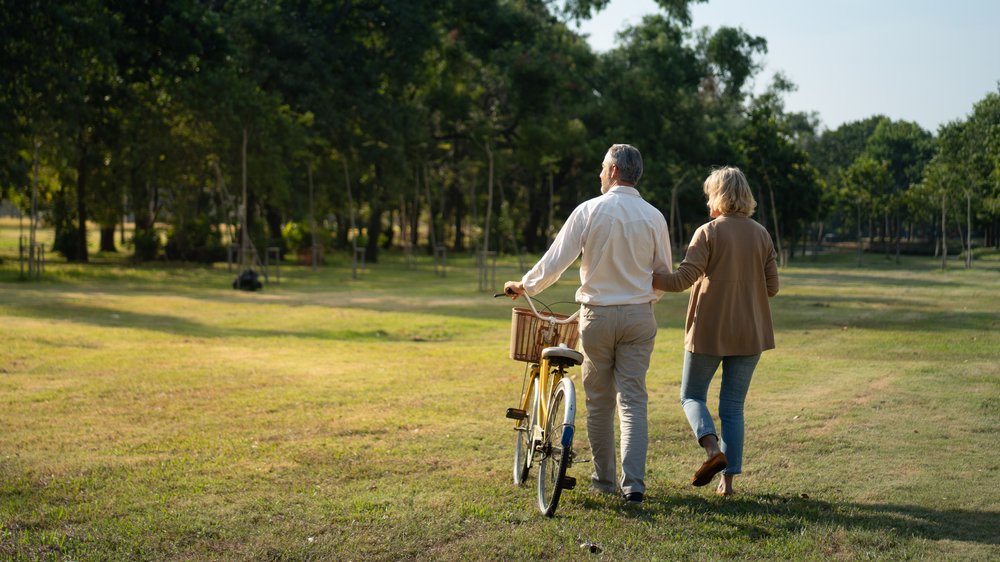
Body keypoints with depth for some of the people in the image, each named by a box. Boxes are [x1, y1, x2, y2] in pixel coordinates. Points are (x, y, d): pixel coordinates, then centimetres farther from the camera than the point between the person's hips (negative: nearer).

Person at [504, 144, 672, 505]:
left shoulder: (589, 211, -7)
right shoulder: (653, 217, 0)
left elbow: (555, 262, -8)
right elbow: (664, 274, 8)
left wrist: (524, 286, 9)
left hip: (597, 315, -1)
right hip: (638, 316, 2)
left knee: (599, 401, 11)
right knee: (633, 400, 3)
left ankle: (604, 479, 19)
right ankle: (633, 482, -6)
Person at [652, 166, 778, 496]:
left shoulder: (708, 233, -9)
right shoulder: (761, 235, 5)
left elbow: (683, 279, -16)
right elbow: (771, 287, 6)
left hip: (709, 330, -4)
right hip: (749, 333, 4)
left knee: (691, 395, 12)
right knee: (733, 406, 10)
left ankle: (713, 447, -14)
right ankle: (728, 478, 6)